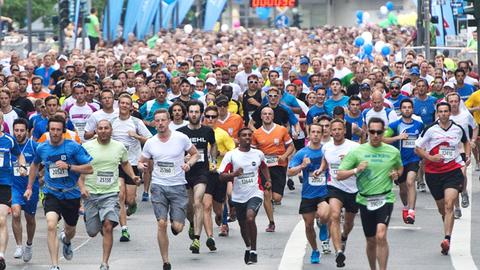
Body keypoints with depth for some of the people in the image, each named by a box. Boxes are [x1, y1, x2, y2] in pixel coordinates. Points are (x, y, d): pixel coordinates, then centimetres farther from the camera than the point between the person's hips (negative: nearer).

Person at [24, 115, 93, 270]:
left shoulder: (74, 147, -11)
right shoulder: (42, 148, -1)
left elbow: (90, 168, -12)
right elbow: (35, 165, 21)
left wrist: (68, 166, -23)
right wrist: (29, 187, 20)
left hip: (71, 194, 0)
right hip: (52, 193, 0)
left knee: (70, 230, 18)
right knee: (51, 225, -24)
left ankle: (66, 240, 58)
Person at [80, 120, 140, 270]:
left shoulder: (119, 147, 5)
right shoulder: (87, 147, -2)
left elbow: (125, 163, 25)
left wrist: (133, 176, 8)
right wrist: (82, 187, -13)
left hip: (111, 194, 0)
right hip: (91, 194, 0)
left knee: (108, 226, -19)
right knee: (92, 232, 6)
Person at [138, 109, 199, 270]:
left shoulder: (181, 138, -3)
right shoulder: (150, 143, 3)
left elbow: (195, 154, 10)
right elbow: (142, 161, 15)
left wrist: (189, 163, -10)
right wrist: (141, 165, -9)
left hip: (178, 186, -1)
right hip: (158, 186, 1)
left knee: (177, 227, -7)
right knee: (161, 223, -10)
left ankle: (175, 223, 34)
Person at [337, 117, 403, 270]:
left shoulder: (393, 152, 3)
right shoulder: (357, 152, -1)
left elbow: (400, 168, 25)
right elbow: (339, 175, -2)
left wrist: (396, 174, 1)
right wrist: (356, 170, -19)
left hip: (385, 199, -1)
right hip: (365, 200, 1)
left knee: (381, 236, -23)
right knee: (371, 241, 11)